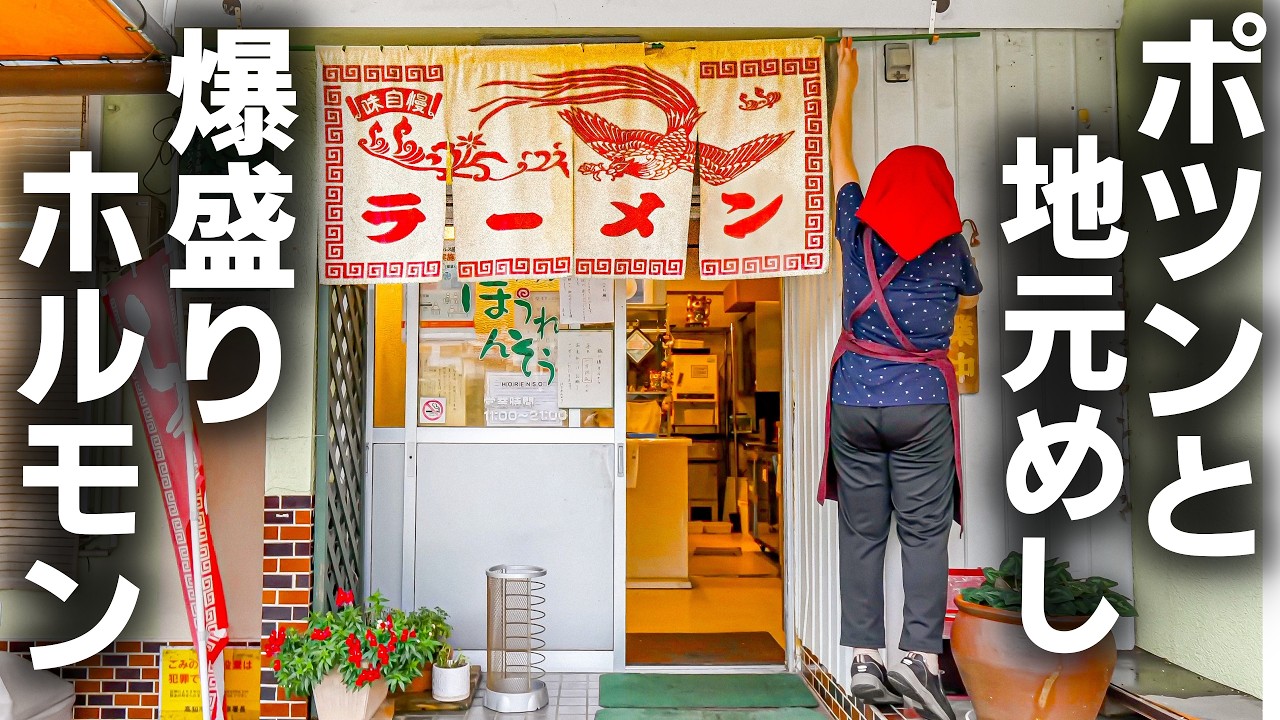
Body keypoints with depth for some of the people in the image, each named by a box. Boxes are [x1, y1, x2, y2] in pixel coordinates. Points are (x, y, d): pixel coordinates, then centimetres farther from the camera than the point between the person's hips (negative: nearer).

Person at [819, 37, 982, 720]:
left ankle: (864, 660, 10)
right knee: (924, 531, 5)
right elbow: (969, 299, 23)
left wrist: (846, 83, 33)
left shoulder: (857, 231, 5)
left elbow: (839, 153, 21)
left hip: (854, 400, 2)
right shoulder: (951, 246, 2)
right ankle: (920, 655, -1)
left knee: (861, 531, 7)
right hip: (922, 403, -1)